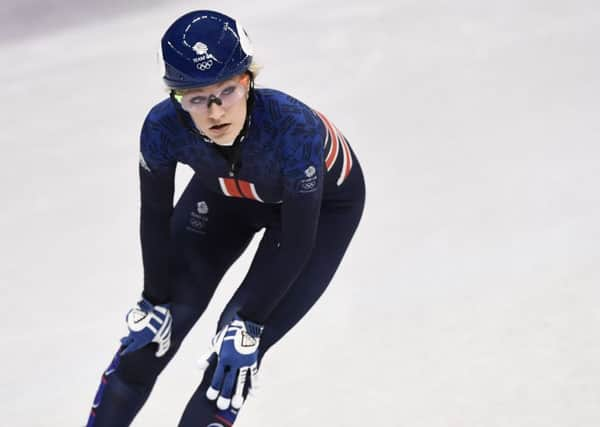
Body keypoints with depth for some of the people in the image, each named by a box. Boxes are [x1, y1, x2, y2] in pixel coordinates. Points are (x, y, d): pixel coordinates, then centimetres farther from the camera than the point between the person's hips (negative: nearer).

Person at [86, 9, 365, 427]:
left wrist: (249, 324, -23)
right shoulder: (164, 126, -32)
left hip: (325, 204, -3)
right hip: (227, 191, 3)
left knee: (235, 352, -9)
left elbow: (297, 243, -29)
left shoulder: (294, 129, -42)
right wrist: (155, 302, -5)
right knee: (152, 331, -1)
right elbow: (156, 215, -12)